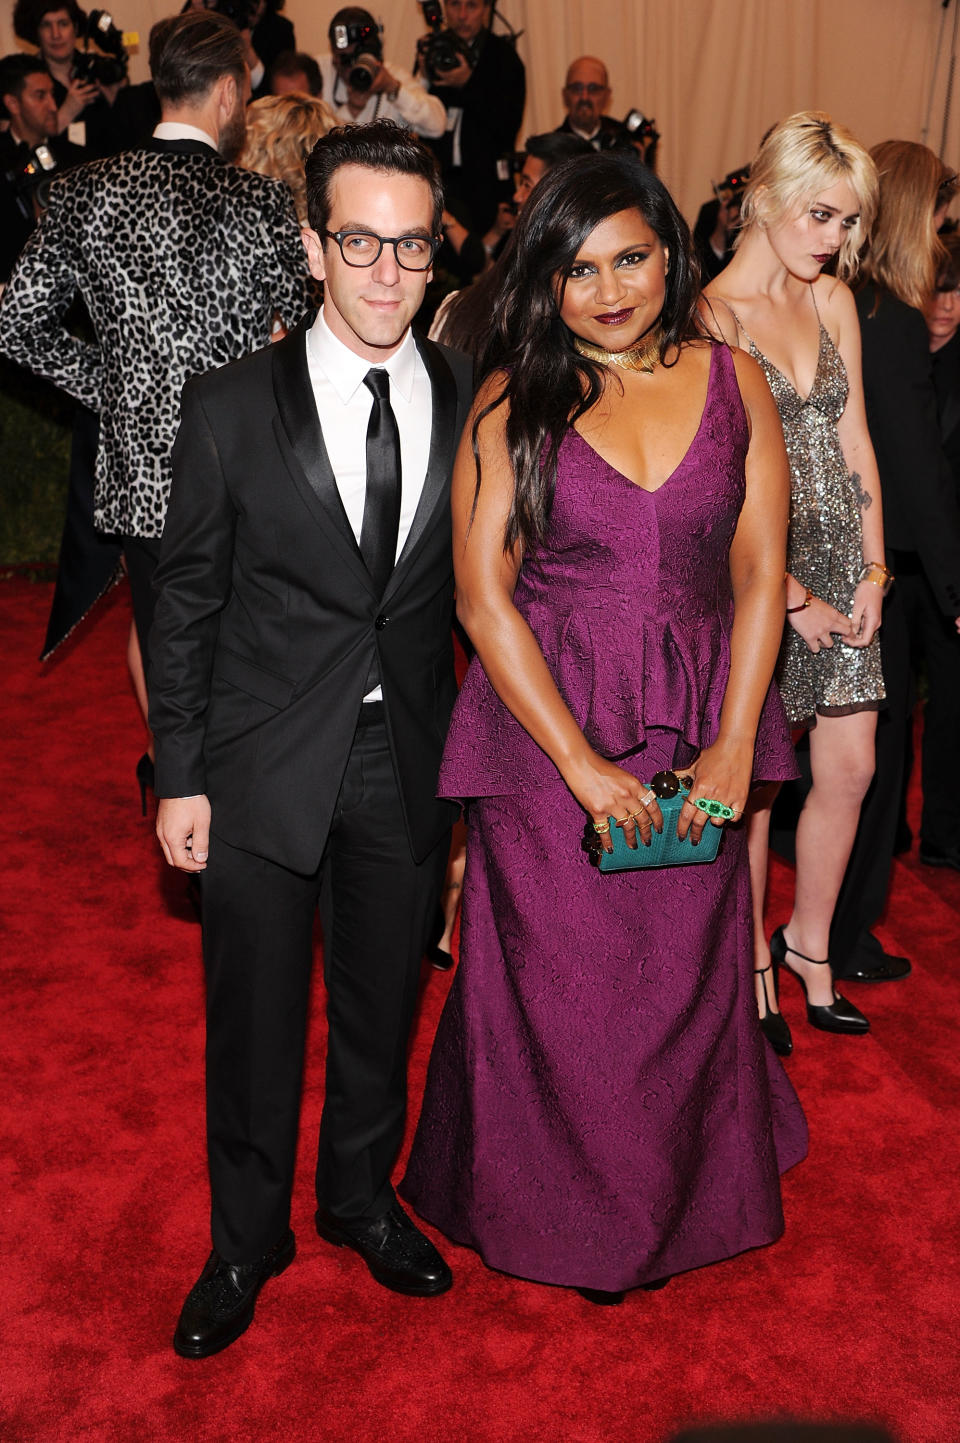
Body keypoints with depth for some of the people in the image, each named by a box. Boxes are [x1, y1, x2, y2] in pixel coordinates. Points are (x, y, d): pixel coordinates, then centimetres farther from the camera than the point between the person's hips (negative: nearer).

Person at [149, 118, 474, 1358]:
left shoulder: (472, 406, -2)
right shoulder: (230, 408, -7)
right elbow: (185, 602, -3)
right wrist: (180, 777, -4)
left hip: (410, 767, 2)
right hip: (263, 771, -1)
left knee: (382, 1009, 19)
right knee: (253, 1023, 12)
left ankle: (361, 1198, 45)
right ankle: (247, 1241, 37)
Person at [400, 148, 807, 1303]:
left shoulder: (731, 383, 4)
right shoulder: (511, 403, -4)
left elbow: (759, 576, 3)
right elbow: (483, 599, -8)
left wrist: (734, 743, -6)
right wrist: (582, 763, -12)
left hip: (697, 737, 2)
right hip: (546, 734, -2)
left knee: (687, 976, 11)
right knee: (555, 983, 7)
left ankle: (685, 1200, 40)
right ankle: (559, 1213, 34)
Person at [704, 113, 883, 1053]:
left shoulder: (833, 301, 10)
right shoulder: (713, 316, -11)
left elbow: (854, 441, 10)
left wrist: (871, 570, 3)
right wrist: (791, 596, -12)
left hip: (839, 562, 6)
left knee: (850, 769, 9)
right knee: (754, 782, 4)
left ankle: (809, 943, 30)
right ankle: (754, 964, 24)